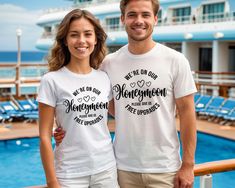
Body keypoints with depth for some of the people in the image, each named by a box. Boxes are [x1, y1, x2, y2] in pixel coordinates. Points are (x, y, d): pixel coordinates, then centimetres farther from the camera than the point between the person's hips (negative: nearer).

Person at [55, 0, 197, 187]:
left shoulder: (175, 60, -6)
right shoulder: (109, 63, -2)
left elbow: (186, 112, -4)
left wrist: (188, 165, -5)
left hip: (165, 169, -1)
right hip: (123, 167, 1)